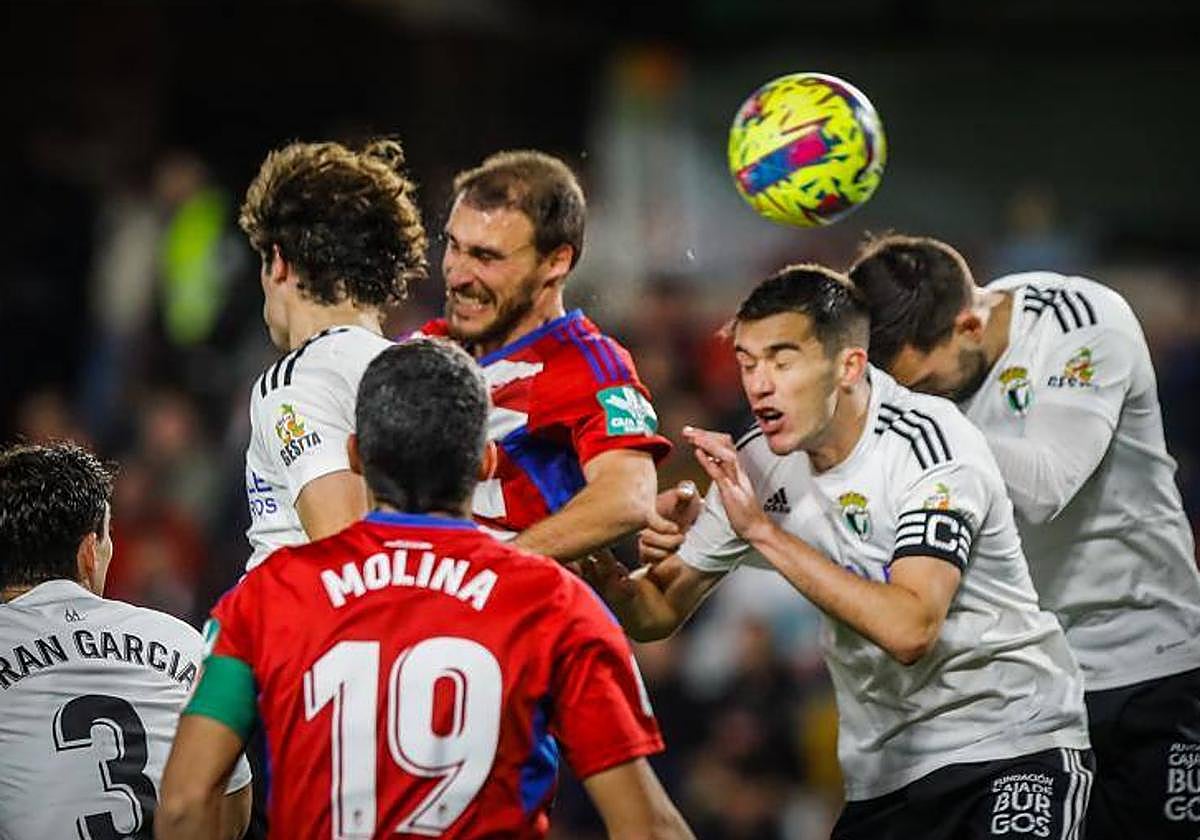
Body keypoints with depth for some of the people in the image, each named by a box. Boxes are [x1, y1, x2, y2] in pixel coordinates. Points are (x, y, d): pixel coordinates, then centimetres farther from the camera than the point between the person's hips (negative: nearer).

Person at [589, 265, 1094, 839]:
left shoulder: (928, 443, -18)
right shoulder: (756, 465, 0)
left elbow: (909, 630, -30)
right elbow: (661, 613, 6)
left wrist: (763, 532, -28)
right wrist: (612, 582, -18)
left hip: (1011, 741, -6)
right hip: (885, 766, 6)